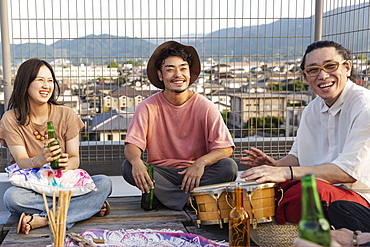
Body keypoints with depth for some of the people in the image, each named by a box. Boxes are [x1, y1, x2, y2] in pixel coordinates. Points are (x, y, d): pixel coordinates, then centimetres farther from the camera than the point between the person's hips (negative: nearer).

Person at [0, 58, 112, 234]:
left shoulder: (66, 115, 1)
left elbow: (75, 158, -2)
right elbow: (21, 162, -11)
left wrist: (67, 164, -29)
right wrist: (40, 160, -36)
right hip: (30, 186, -1)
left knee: (104, 183, -25)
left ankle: (42, 220, -30)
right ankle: (89, 206, -23)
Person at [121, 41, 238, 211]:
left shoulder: (205, 107, -6)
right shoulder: (148, 107, -4)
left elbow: (225, 148, -9)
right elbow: (131, 144, -10)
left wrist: (201, 162, -29)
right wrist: (136, 160, -34)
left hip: (197, 173, 0)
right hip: (161, 173, 0)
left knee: (229, 167, -26)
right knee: (128, 167, -26)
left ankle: (159, 195, -24)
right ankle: (192, 200, -24)